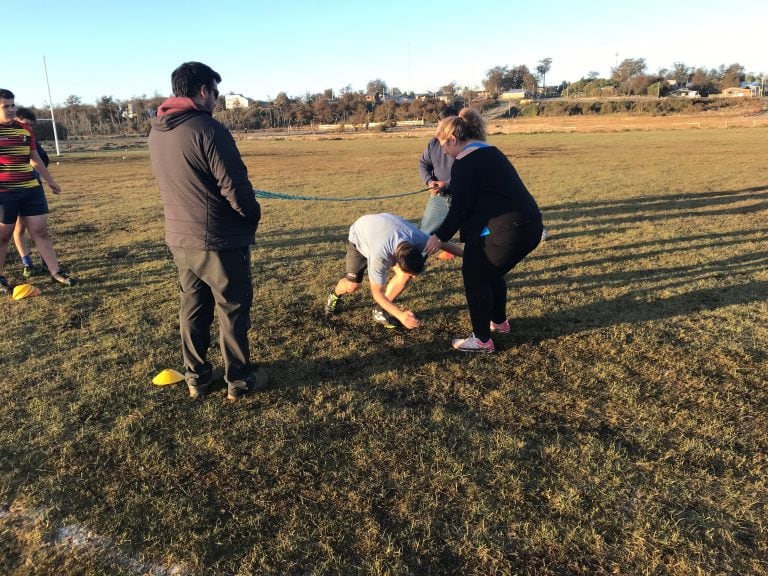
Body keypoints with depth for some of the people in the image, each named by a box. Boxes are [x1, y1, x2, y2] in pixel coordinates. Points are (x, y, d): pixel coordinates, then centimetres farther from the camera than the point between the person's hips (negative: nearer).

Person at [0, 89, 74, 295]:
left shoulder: (24, 129, 10)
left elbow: (35, 158, 21)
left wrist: (50, 181, 25)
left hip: (31, 189, 4)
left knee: (41, 231, 6)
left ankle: (55, 272, 12)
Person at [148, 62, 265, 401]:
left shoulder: (156, 132, 7)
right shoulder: (207, 128, -18)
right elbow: (235, 186, -19)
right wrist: (253, 215, -2)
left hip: (178, 238, 7)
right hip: (218, 240, -7)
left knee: (192, 308, 17)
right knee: (233, 310, 7)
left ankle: (196, 377, 28)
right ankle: (239, 380, 19)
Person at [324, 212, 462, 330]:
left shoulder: (418, 238, -37)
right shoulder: (379, 256, -48)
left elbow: (444, 243, -16)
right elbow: (377, 292, -37)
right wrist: (401, 315, -47)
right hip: (360, 235, -3)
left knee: (405, 275, -18)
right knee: (352, 286, -6)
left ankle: (380, 311, 1)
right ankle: (335, 295, 32)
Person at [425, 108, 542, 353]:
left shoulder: (464, 163, -11)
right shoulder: (489, 152, 18)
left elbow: (460, 208, -10)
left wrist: (440, 236, 2)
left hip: (507, 230, -10)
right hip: (529, 224, 10)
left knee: (475, 278, 6)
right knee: (492, 273, 27)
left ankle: (482, 340, 15)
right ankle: (499, 321, 45)